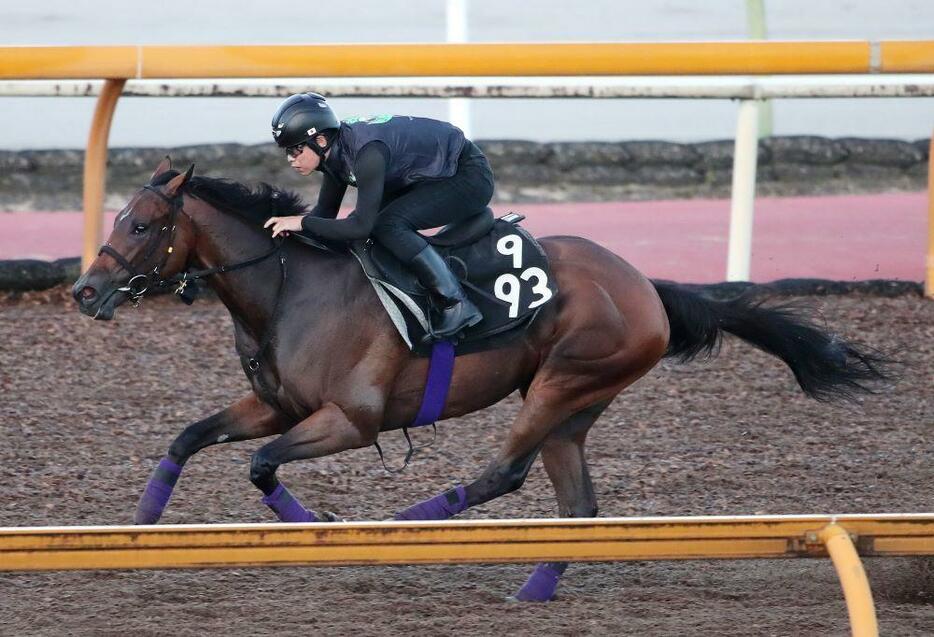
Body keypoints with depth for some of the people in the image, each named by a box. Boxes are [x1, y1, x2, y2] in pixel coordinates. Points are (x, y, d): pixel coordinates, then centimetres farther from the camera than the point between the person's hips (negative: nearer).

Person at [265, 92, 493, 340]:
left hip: (469, 178, -10)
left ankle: (457, 305, -19)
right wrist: (288, 224, -12)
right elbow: (326, 211, 6)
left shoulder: (367, 151, -32)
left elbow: (361, 226, -34)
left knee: (387, 225, -24)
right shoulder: (336, 150, -4)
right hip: (432, 176, 10)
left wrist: (302, 223, -28)